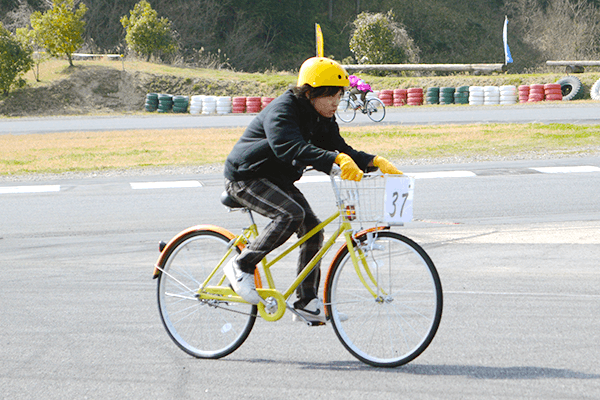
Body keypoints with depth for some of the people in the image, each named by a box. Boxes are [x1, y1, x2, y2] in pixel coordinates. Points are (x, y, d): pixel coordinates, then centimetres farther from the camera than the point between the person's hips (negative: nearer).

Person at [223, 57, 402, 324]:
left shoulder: (323, 120, 1)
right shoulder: (282, 110, -26)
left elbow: (341, 150, -3)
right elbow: (290, 147, -43)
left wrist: (375, 162, -22)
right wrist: (336, 159, -55)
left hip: (277, 179, 8)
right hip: (246, 176, -8)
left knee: (312, 228, -5)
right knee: (291, 214, -30)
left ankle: (307, 302, 3)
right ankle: (241, 266, -17)